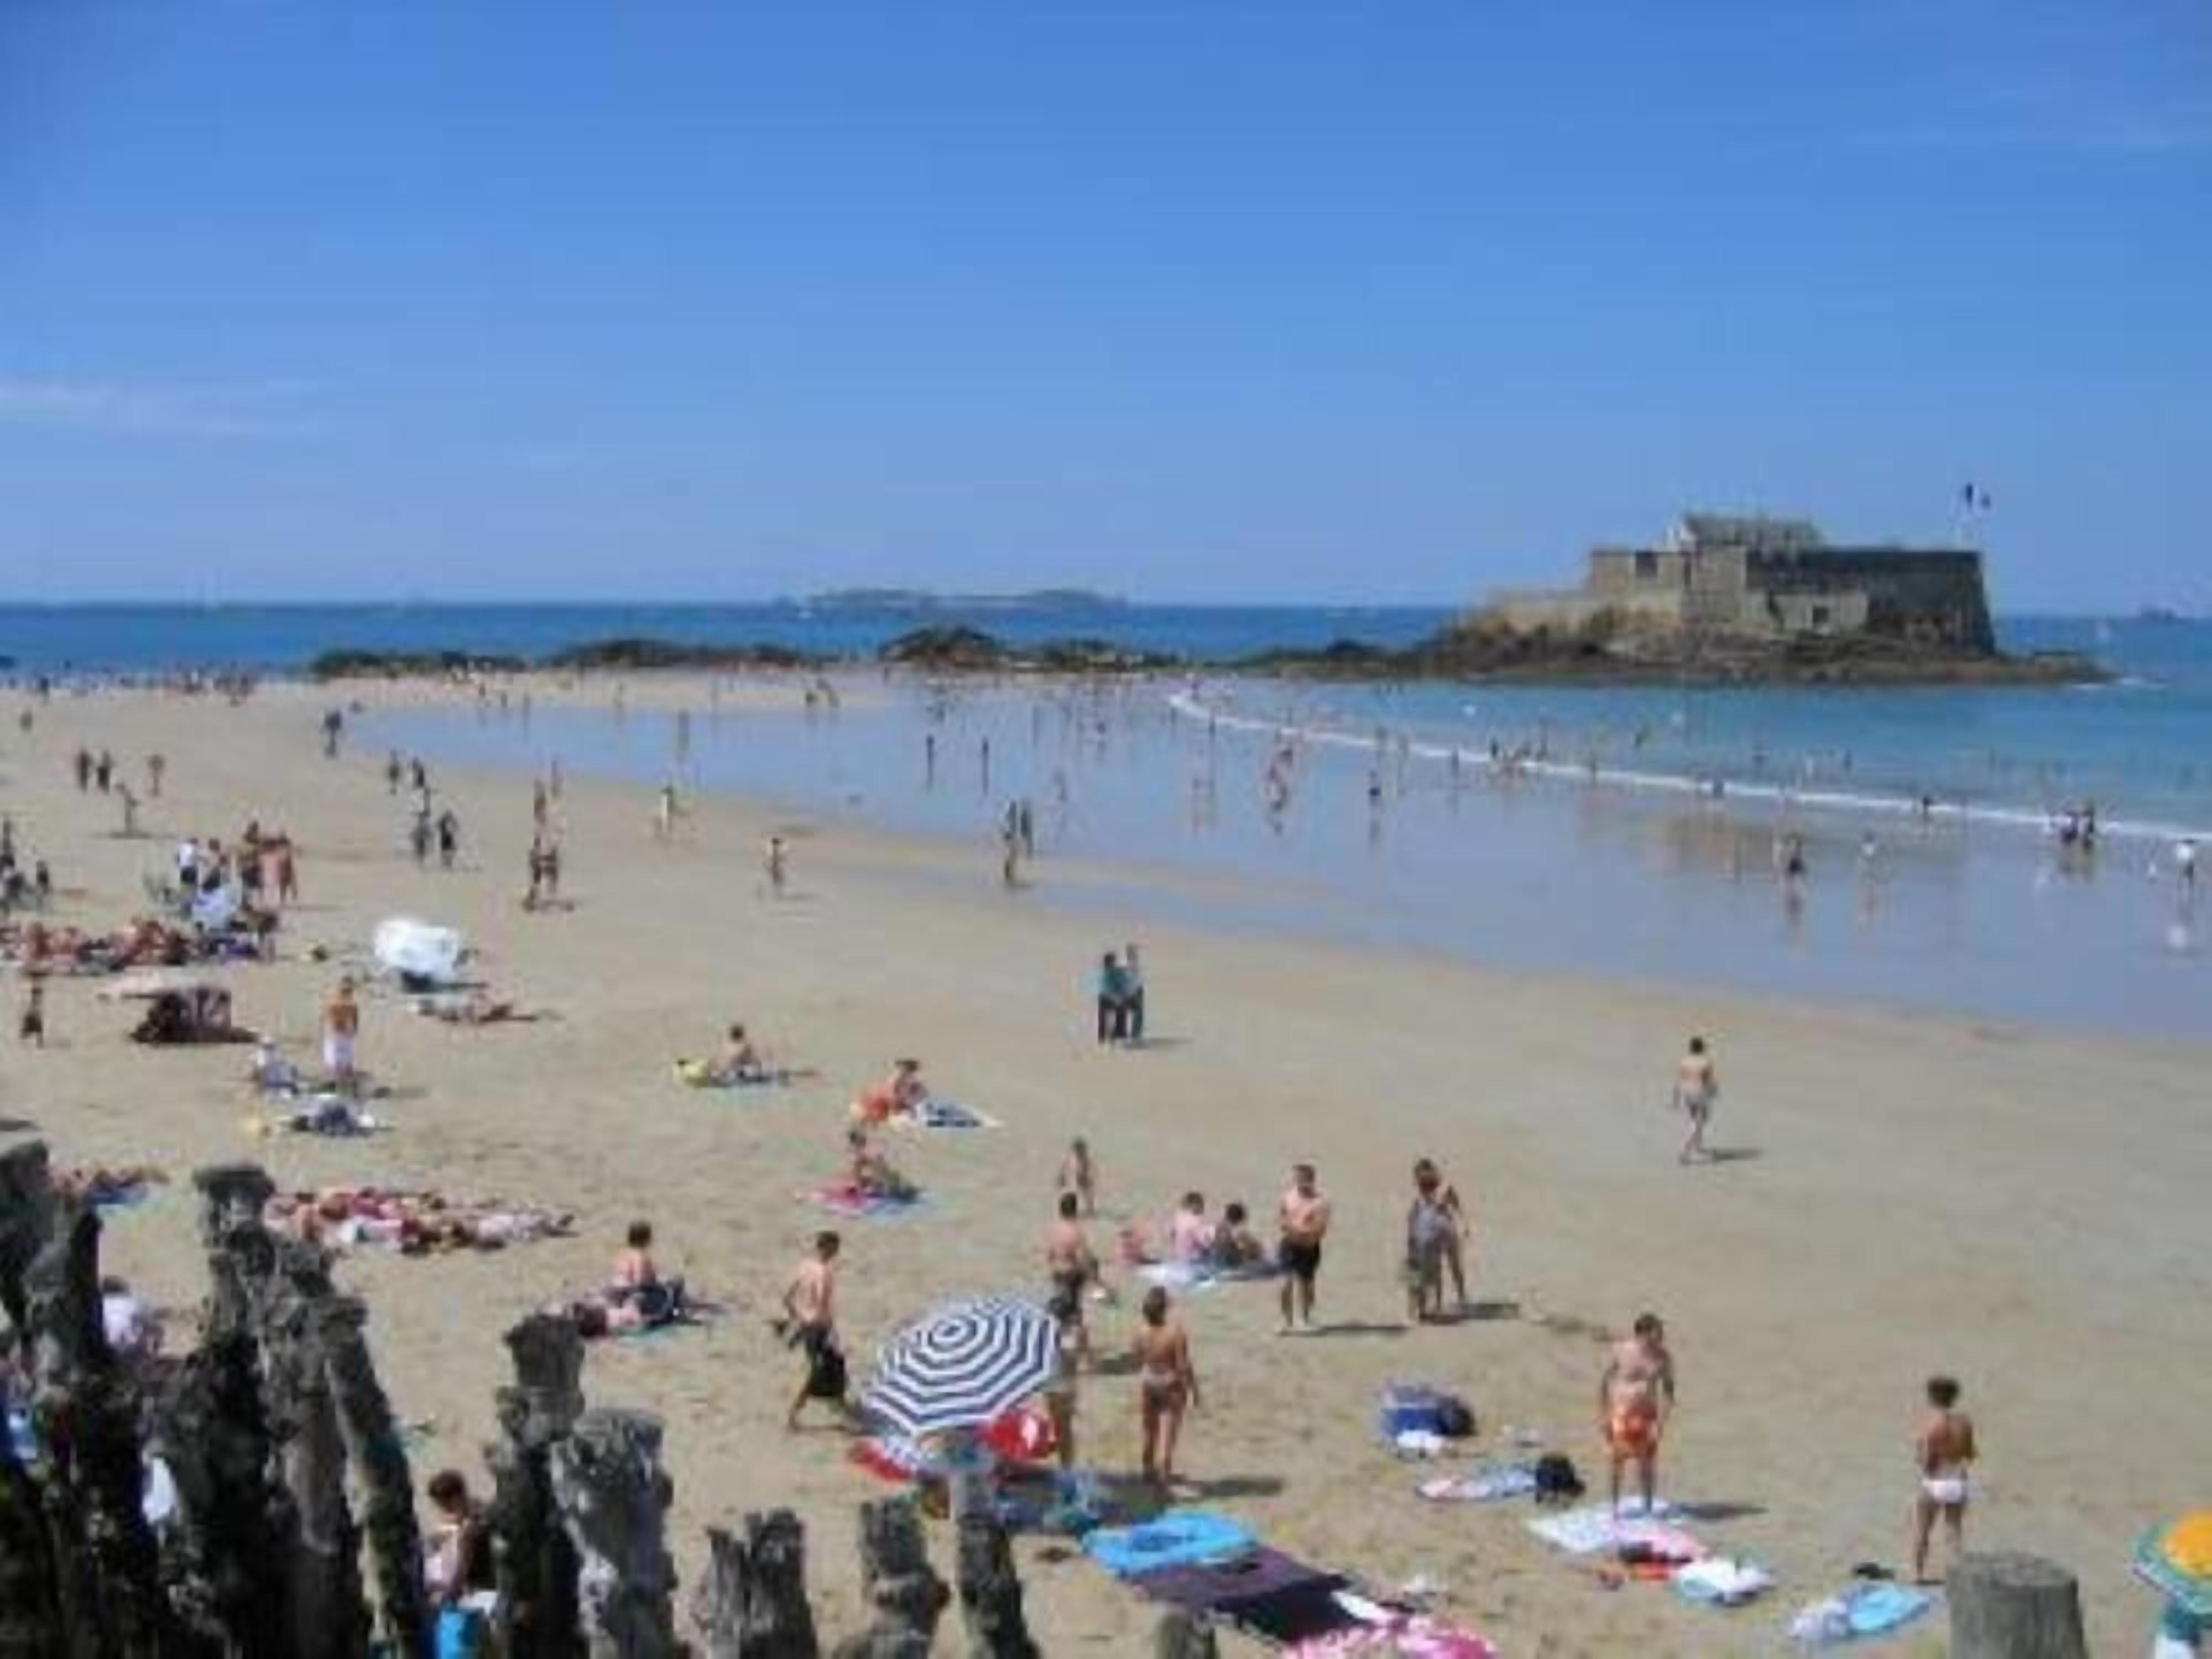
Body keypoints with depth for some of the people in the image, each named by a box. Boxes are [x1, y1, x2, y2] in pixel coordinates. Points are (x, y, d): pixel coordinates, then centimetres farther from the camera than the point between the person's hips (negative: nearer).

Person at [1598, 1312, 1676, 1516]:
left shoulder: (1663, 1358, -5)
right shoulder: (1620, 1352, -10)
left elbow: (1668, 1390, -3)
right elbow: (1604, 1384, -2)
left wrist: (1661, 1420, -12)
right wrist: (1603, 1415, -3)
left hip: (1647, 1416, 2)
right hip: (1621, 1415, -2)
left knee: (1648, 1464, 5)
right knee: (1617, 1462, 5)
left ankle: (1648, 1507, 18)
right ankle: (1615, 1506, 20)